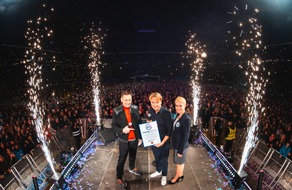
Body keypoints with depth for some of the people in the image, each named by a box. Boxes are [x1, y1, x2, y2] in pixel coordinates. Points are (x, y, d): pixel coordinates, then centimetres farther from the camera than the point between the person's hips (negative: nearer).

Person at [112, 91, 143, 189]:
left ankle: (132, 168, 52)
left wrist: (140, 136, 5)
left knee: (133, 155, 26)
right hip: (124, 139, -4)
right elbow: (113, 126, -12)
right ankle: (119, 178, 27)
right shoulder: (116, 111, -17)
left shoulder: (135, 108, -5)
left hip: (134, 138, 4)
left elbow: (139, 123, 3)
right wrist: (122, 130, -30)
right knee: (122, 159, 8)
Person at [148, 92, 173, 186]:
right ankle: (158, 171, 51)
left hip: (164, 140, -4)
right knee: (156, 157, 25)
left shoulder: (166, 112, -23)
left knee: (164, 159, 15)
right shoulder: (150, 111, -10)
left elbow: (169, 130, -17)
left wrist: (162, 142, -18)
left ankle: (164, 175, 39)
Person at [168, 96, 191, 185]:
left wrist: (181, 150, -17)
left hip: (181, 146, -8)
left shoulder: (186, 119, -25)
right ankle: (180, 175, 43)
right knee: (179, 162, 24)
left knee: (180, 162, 14)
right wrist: (177, 147, 13)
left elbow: (185, 137, -22)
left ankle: (177, 177, 35)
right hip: (176, 144, 8)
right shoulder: (178, 116, 1)